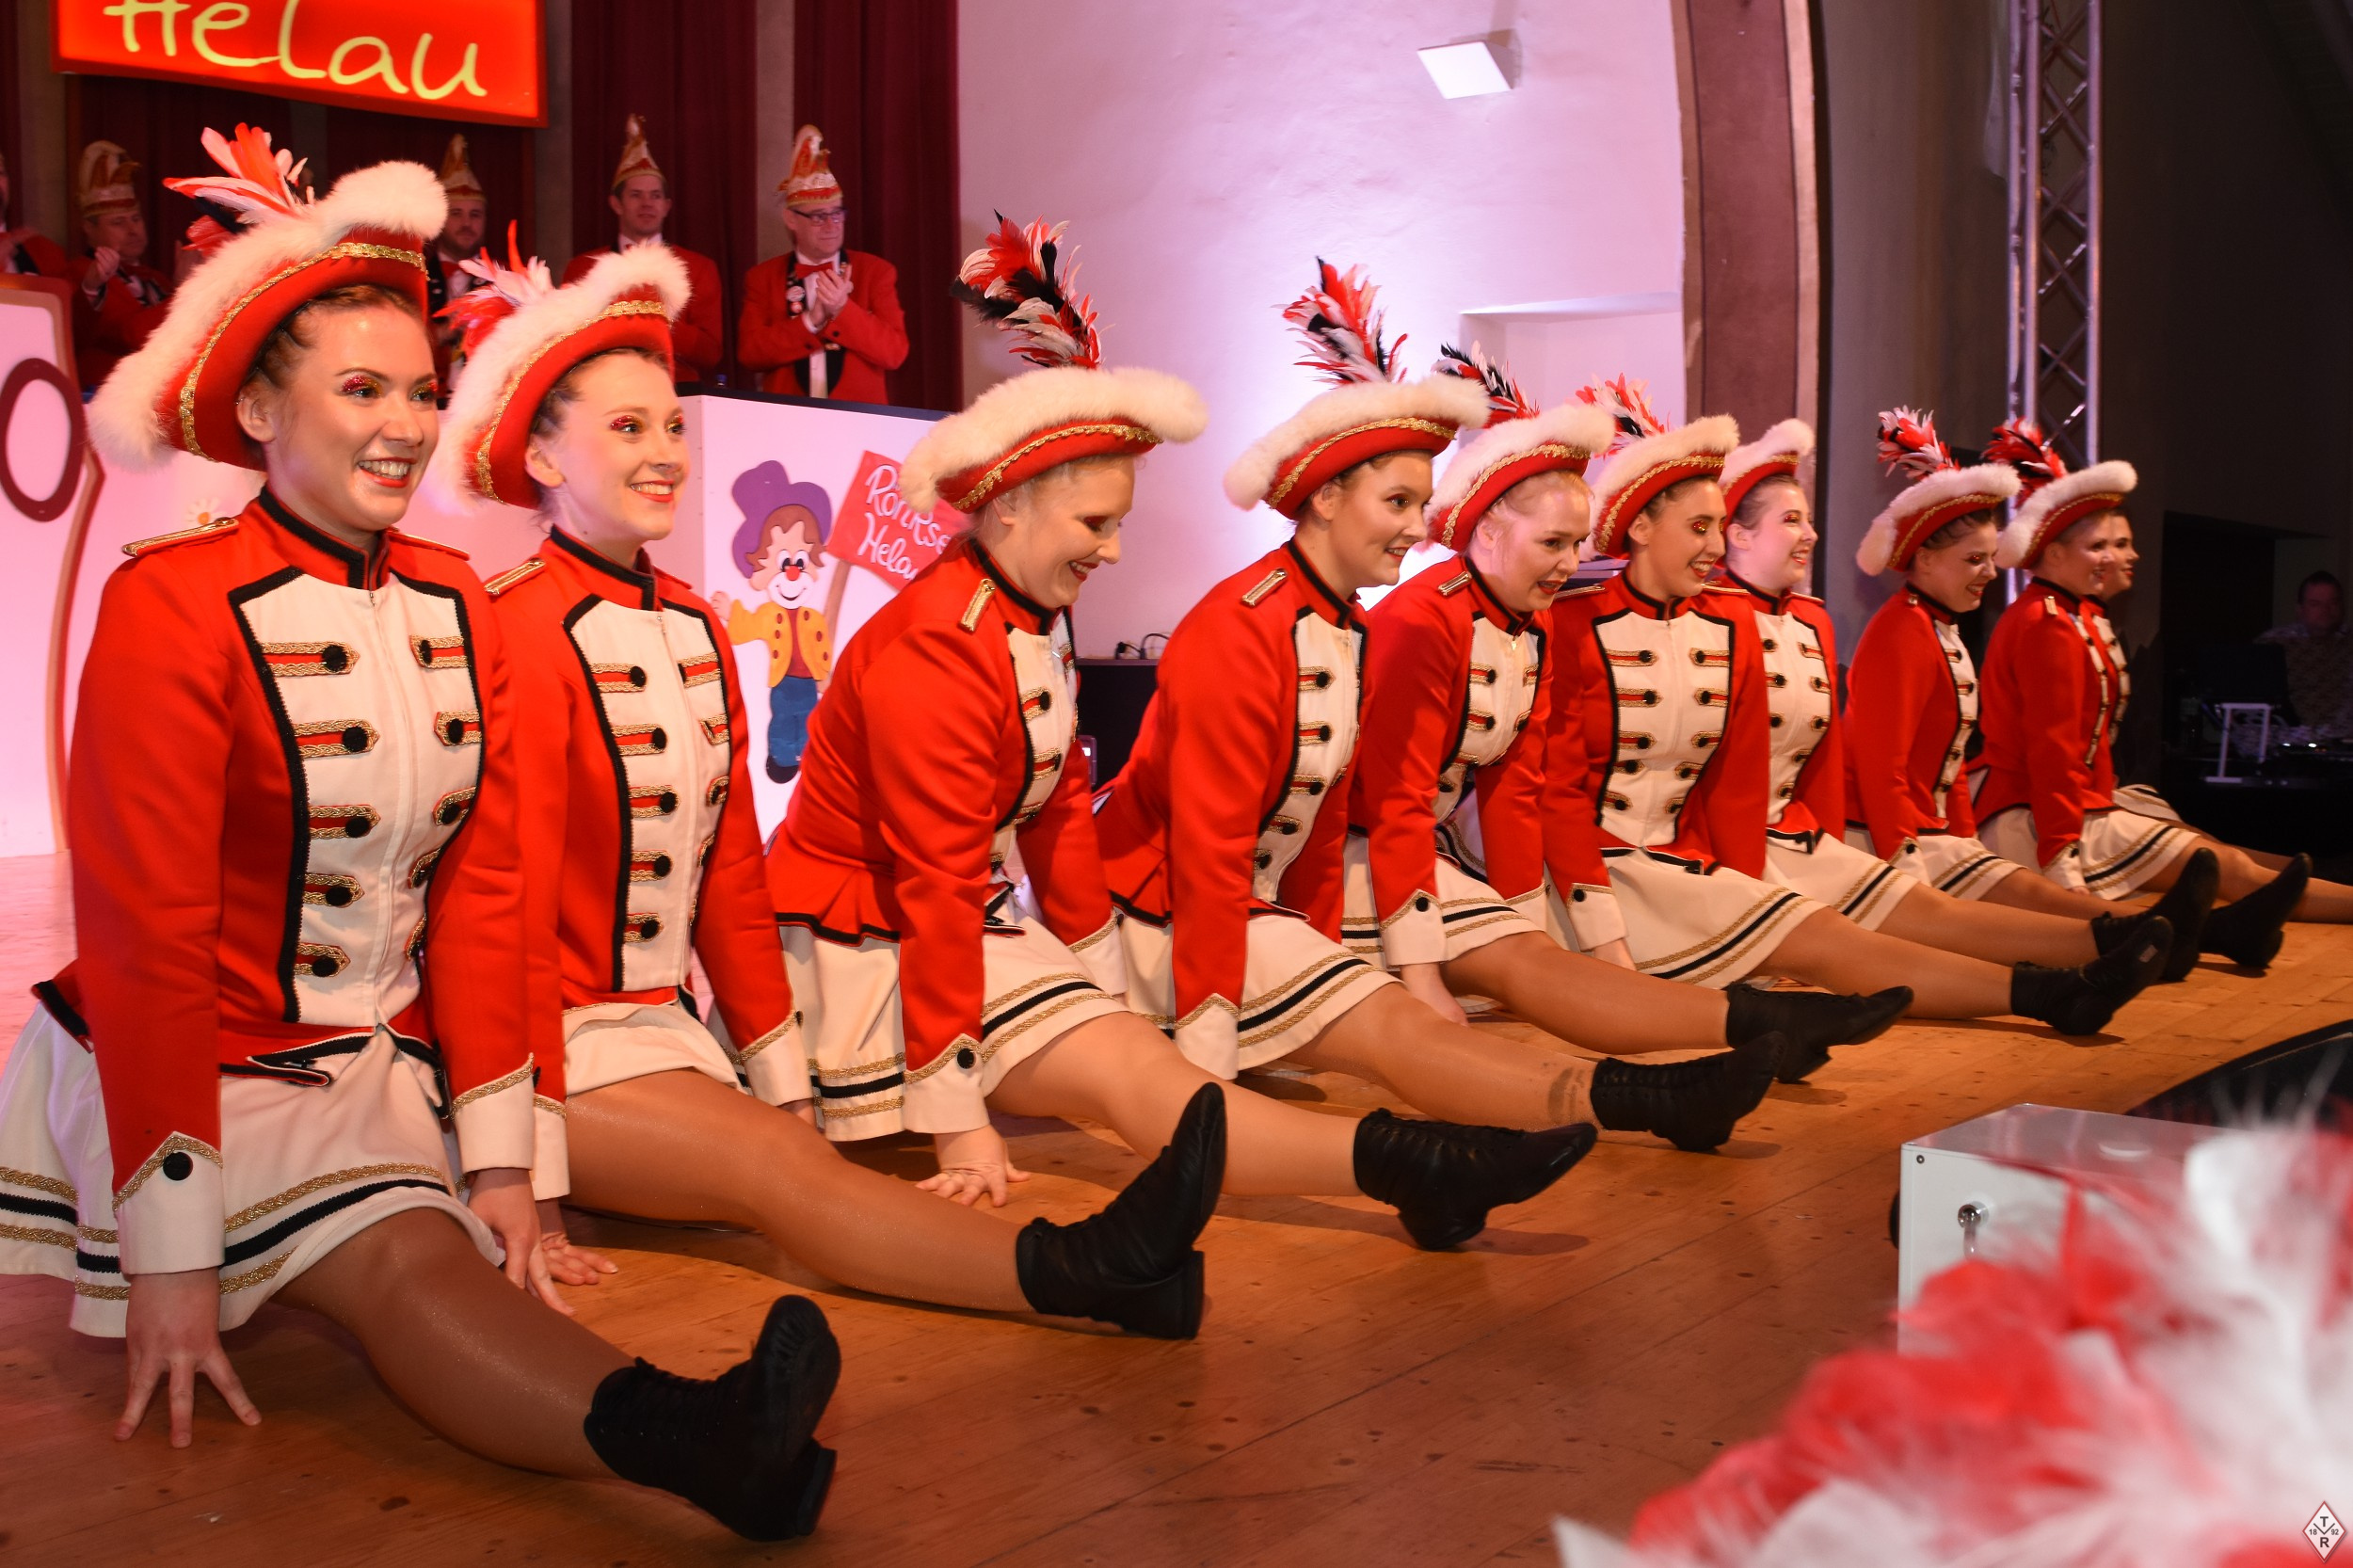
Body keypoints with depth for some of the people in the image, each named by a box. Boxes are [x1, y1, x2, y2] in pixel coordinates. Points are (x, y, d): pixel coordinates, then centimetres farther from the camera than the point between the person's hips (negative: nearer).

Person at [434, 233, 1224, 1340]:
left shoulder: (692, 628, 11)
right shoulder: (523, 632, -13)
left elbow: (731, 871, 14)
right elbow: (512, 910, -15)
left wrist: (785, 1081, 13)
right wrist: (534, 1189, -16)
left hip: (667, 1021, 9)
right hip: (566, 1037, -9)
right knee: (778, 1168, -28)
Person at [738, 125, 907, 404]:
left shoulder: (877, 272, 7)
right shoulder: (761, 277, 9)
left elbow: (895, 353, -1)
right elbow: (749, 352, -1)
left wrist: (843, 310, -12)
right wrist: (811, 321, -11)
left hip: (860, 415, 0)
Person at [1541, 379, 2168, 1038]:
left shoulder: (1730, 626, 10)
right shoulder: (1573, 623, -8)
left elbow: (1738, 778, 12)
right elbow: (1557, 785, -11)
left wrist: (1742, 891, 2)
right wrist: (1600, 933, -18)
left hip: (1685, 861, 7)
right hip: (1600, 865, -7)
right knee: (1812, 941, -22)